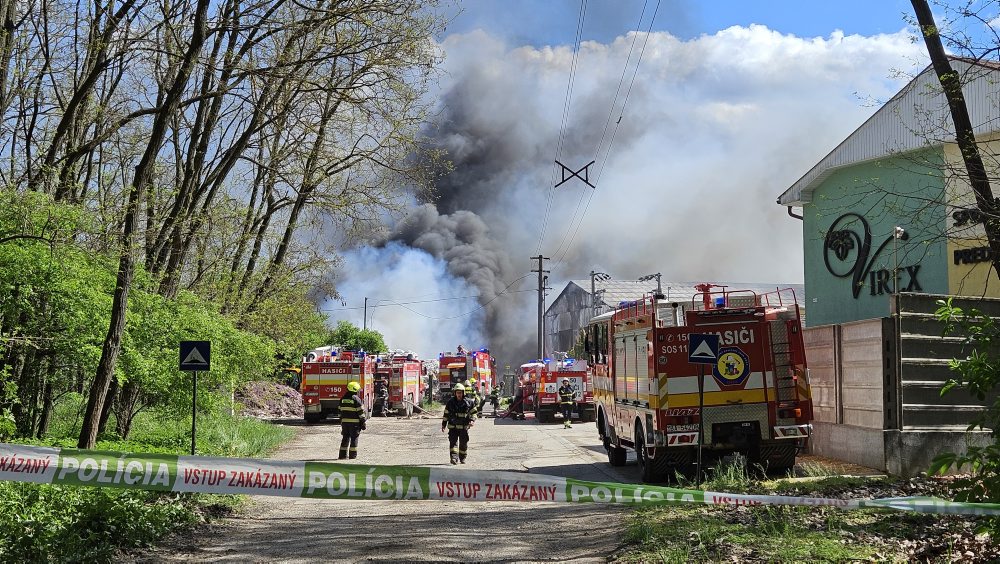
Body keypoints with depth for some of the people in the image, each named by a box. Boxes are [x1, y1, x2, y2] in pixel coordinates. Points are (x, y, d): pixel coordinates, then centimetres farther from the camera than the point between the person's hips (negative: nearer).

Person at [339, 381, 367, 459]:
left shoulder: (343, 399, 9)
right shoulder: (356, 399, -11)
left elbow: (341, 411, 15)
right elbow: (360, 412, -11)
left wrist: (341, 422, 22)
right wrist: (363, 423, -6)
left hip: (344, 421, 6)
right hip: (354, 422, -6)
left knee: (345, 438, 11)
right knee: (354, 438, 1)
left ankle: (343, 455, 11)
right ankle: (353, 455, 0)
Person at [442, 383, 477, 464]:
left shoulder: (468, 402, 1)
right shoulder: (450, 402, 3)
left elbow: (473, 412, 9)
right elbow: (446, 414, 11)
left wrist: (472, 420, -9)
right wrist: (443, 424, 9)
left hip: (464, 427, 0)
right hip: (453, 427, 0)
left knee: (463, 443, 8)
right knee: (453, 442, -14)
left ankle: (462, 458, 24)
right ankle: (454, 458, -22)